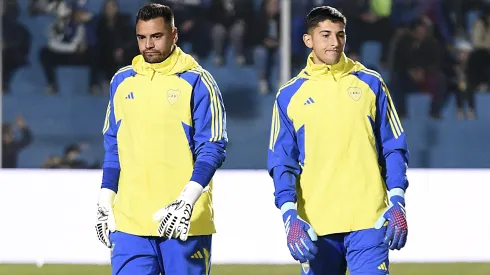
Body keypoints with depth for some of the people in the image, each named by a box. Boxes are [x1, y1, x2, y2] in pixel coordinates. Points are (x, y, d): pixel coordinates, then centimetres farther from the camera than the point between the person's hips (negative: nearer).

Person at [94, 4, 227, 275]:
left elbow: (213, 148, -5)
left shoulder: (196, 81, -2)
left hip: (185, 221, -3)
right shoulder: (122, 81, 12)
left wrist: (187, 200, -17)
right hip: (129, 220, 3)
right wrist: (105, 201, 11)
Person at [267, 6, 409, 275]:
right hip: (316, 223, 1)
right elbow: (282, 162, 5)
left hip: (368, 221, -1)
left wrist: (397, 201, -2)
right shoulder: (289, 96, 7)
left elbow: (393, 148, 8)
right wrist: (289, 214, -8)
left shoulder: (370, 83, 7)